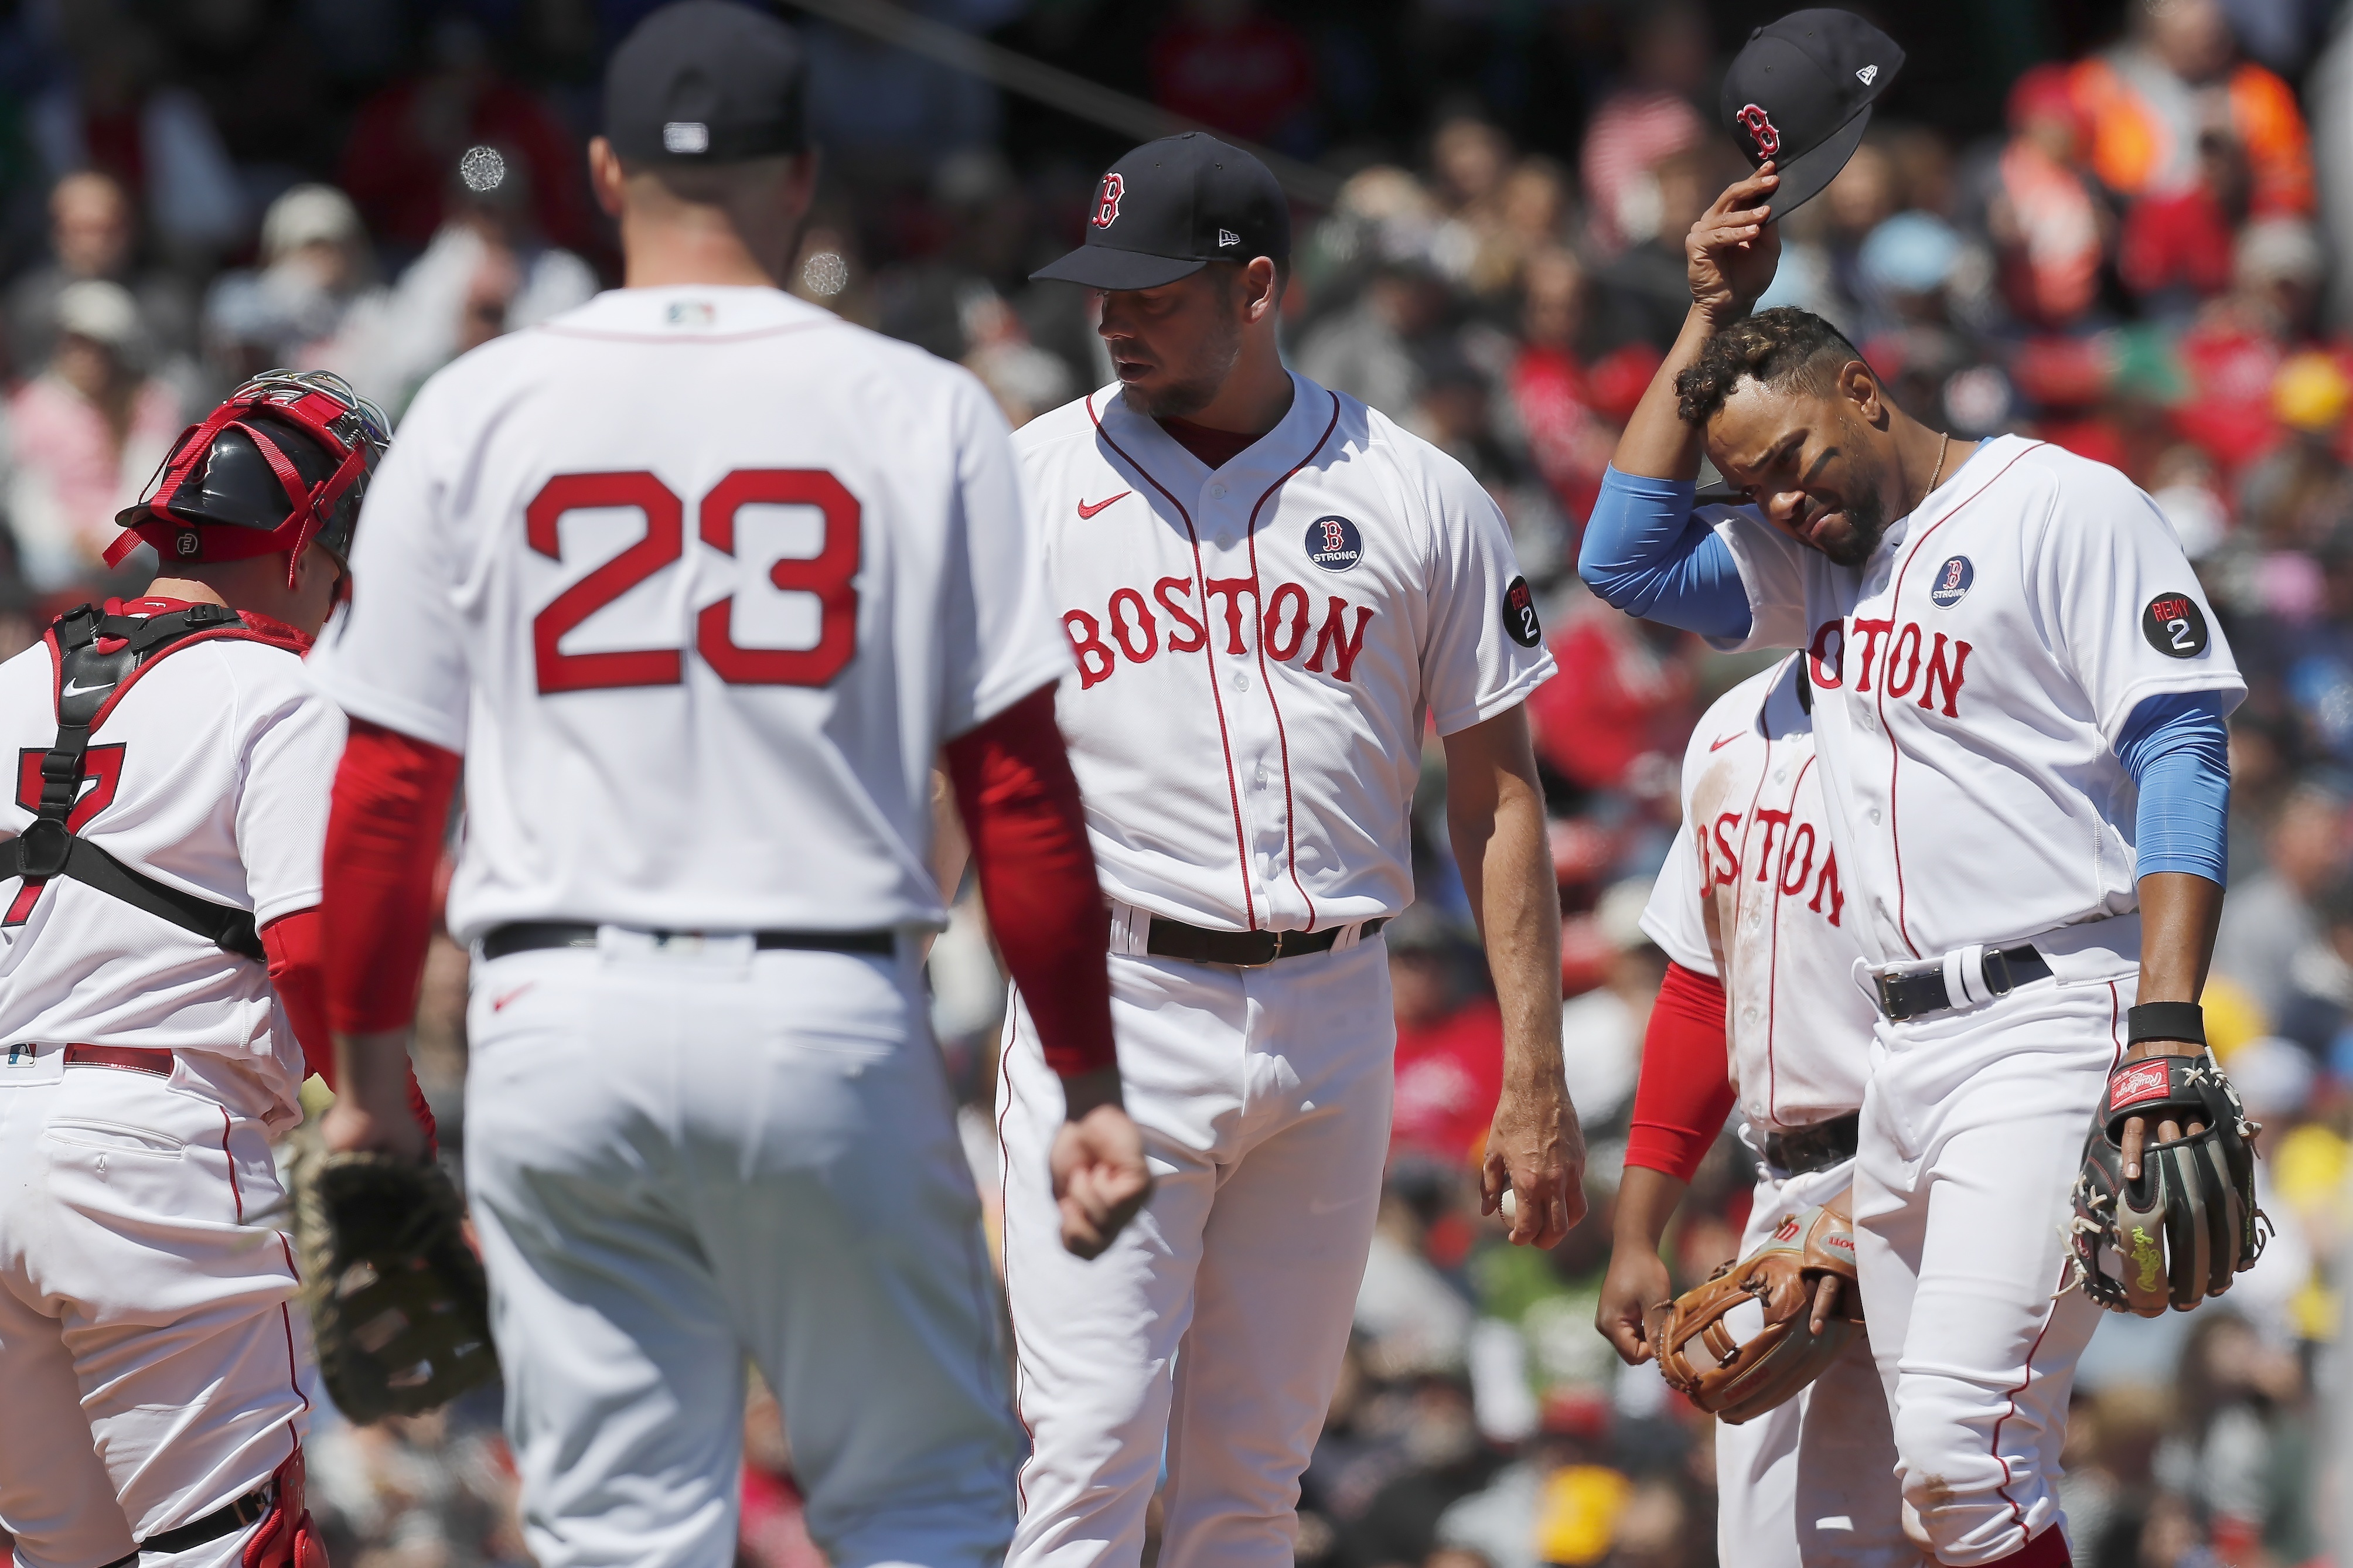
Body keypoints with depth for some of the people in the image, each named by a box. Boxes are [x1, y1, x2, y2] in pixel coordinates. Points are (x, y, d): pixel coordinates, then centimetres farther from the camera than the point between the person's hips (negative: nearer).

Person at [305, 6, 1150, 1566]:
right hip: (833, 1019, -1)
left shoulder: (476, 411, 3)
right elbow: (1018, 784, -2)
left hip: (561, 1026, 1)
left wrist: (370, 1073, 10)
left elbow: (388, 786, 2)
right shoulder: (922, 412, 1)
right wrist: (1086, 1081, 3)